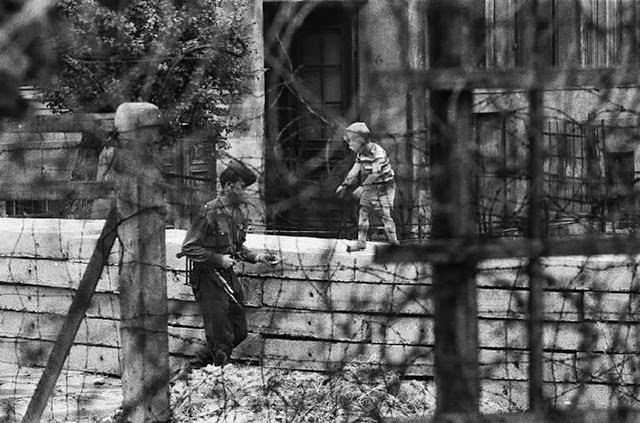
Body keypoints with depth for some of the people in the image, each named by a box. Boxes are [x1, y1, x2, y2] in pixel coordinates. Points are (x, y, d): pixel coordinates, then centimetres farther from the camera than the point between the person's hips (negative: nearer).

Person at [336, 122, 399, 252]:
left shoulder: (378, 153, -23)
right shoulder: (361, 153, 2)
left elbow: (375, 174, -27)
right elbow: (355, 170, 2)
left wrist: (362, 187, -30)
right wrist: (344, 185, -6)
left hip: (384, 186, -7)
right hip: (370, 187, 7)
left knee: (385, 214, -8)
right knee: (363, 212, 3)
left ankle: (394, 241, 3)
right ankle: (361, 242, 7)